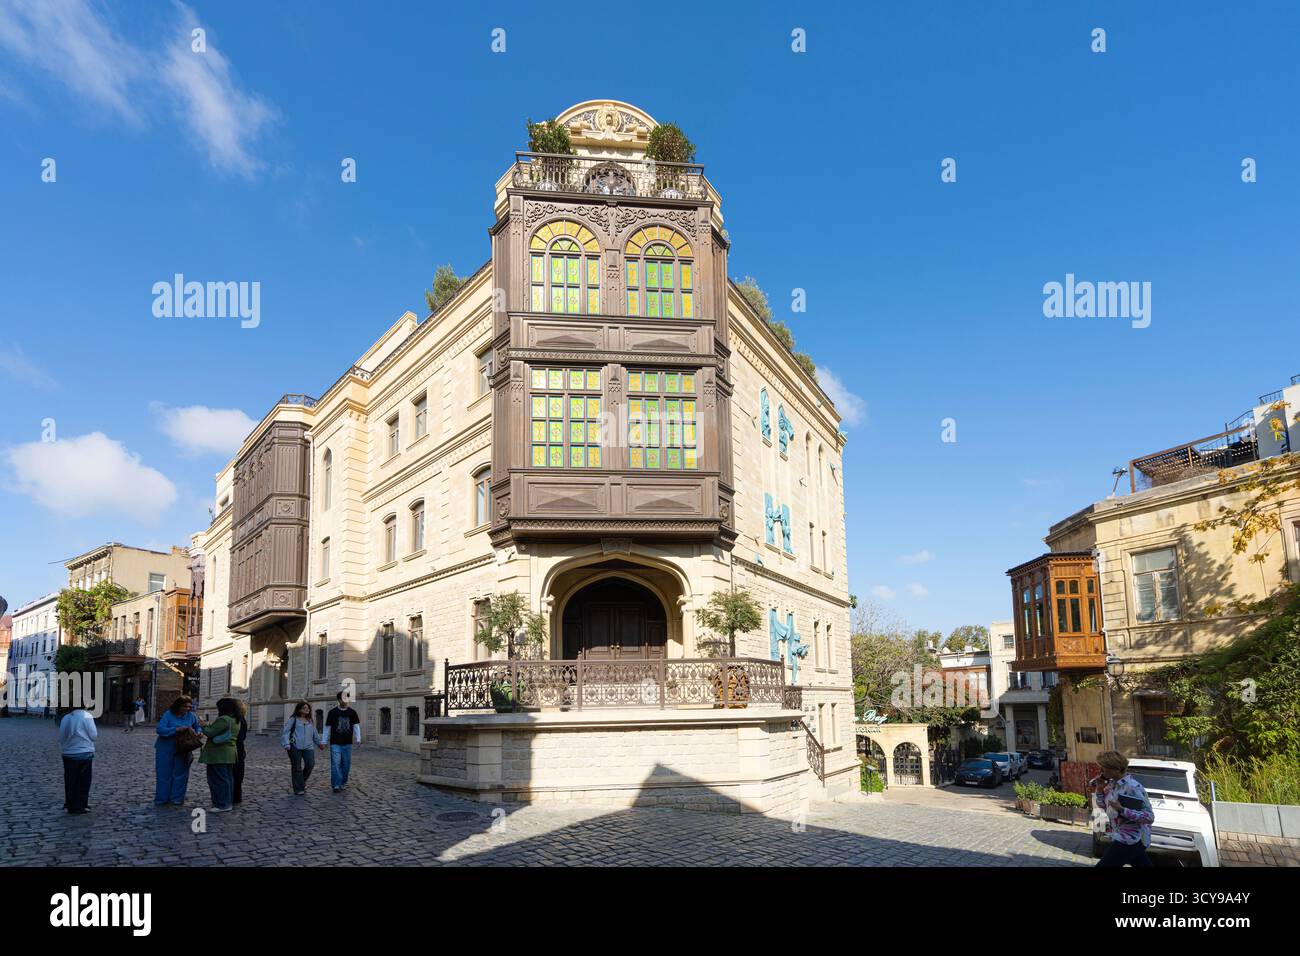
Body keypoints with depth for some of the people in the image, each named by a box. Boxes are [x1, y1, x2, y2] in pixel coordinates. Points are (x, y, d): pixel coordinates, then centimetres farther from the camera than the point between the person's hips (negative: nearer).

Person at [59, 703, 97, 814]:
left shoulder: (65, 718, 1)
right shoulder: (87, 716, -13)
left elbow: (61, 737, 6)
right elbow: (93, 735, -12)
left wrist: (64, 749, 18)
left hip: (68, 754, 4)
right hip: (85, 754, -4)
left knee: (70, 781, 13)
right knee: (83, 782, 5)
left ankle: (70, 805, 19)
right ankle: (80, 806, 6)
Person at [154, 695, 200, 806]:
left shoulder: (191, 716, -1)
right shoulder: (168, 714, -11)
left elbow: (198, 727, 14)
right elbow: (160, 729, -20)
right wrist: (176, 729, -28)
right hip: (165, 748, -3)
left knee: (180, 774, 6)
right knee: (164, 774, 5)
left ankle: (177, 799, 17)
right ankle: (161, 799, 15)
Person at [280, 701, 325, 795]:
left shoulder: (310, 721, 19)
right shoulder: (293, 720, 2)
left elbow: (315, 734, 29)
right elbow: (285, 732, -2)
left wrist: (320, 743, 32)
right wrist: (286, 745, -10)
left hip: (308, 747, 4)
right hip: (295, 747, -4)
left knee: (310, 764, -9)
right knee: (297, 768, 0)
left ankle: (302, 781, 19)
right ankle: (299, 789, 8)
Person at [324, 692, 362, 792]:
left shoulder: (352, 712, 4)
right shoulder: (332, 712, -2)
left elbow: (356, 726, 3)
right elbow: (327, 727, 1)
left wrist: (358, 739, -8)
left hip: (347, 743, 3)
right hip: (335, 743, -2)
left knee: (346, 764, 9)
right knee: (335, 764, -11)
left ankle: (343, 783, 26)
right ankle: (336, 785, -9)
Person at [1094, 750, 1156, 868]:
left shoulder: (1133, 788, -22)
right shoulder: (1112, 784, 4)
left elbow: (1149, 817, -22)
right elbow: (1105, 805, 17)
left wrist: (1122, 810, -30)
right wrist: (1102, 789, 1)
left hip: (1128, 841, -9)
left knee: (1103, 864, -6)